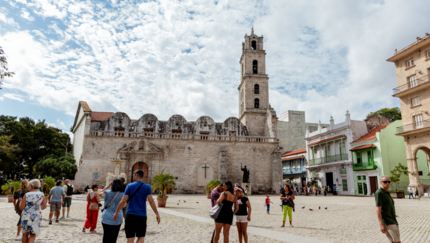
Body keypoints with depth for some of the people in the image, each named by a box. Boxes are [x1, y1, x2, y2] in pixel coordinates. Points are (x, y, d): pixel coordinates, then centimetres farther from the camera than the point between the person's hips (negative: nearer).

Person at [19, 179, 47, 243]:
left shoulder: (26, 195, -10)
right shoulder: (41, 194, -4)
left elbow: (21, 208, -6)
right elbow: (44, 206, 1)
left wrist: (20, 202, 14)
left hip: (26, 217, -1)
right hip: (36, 217, 1)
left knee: (25, 234, 15)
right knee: (33, 235, 11)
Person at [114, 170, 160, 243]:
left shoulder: (129, 186, 0)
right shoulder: (147, 187, -1)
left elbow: (123, 201, -3)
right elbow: (151, 201, -8)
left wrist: (116, 212, 9)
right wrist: (157, 214, -3)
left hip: (130, 215, 0)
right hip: (142, 216, 0)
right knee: (141, 237, 12)